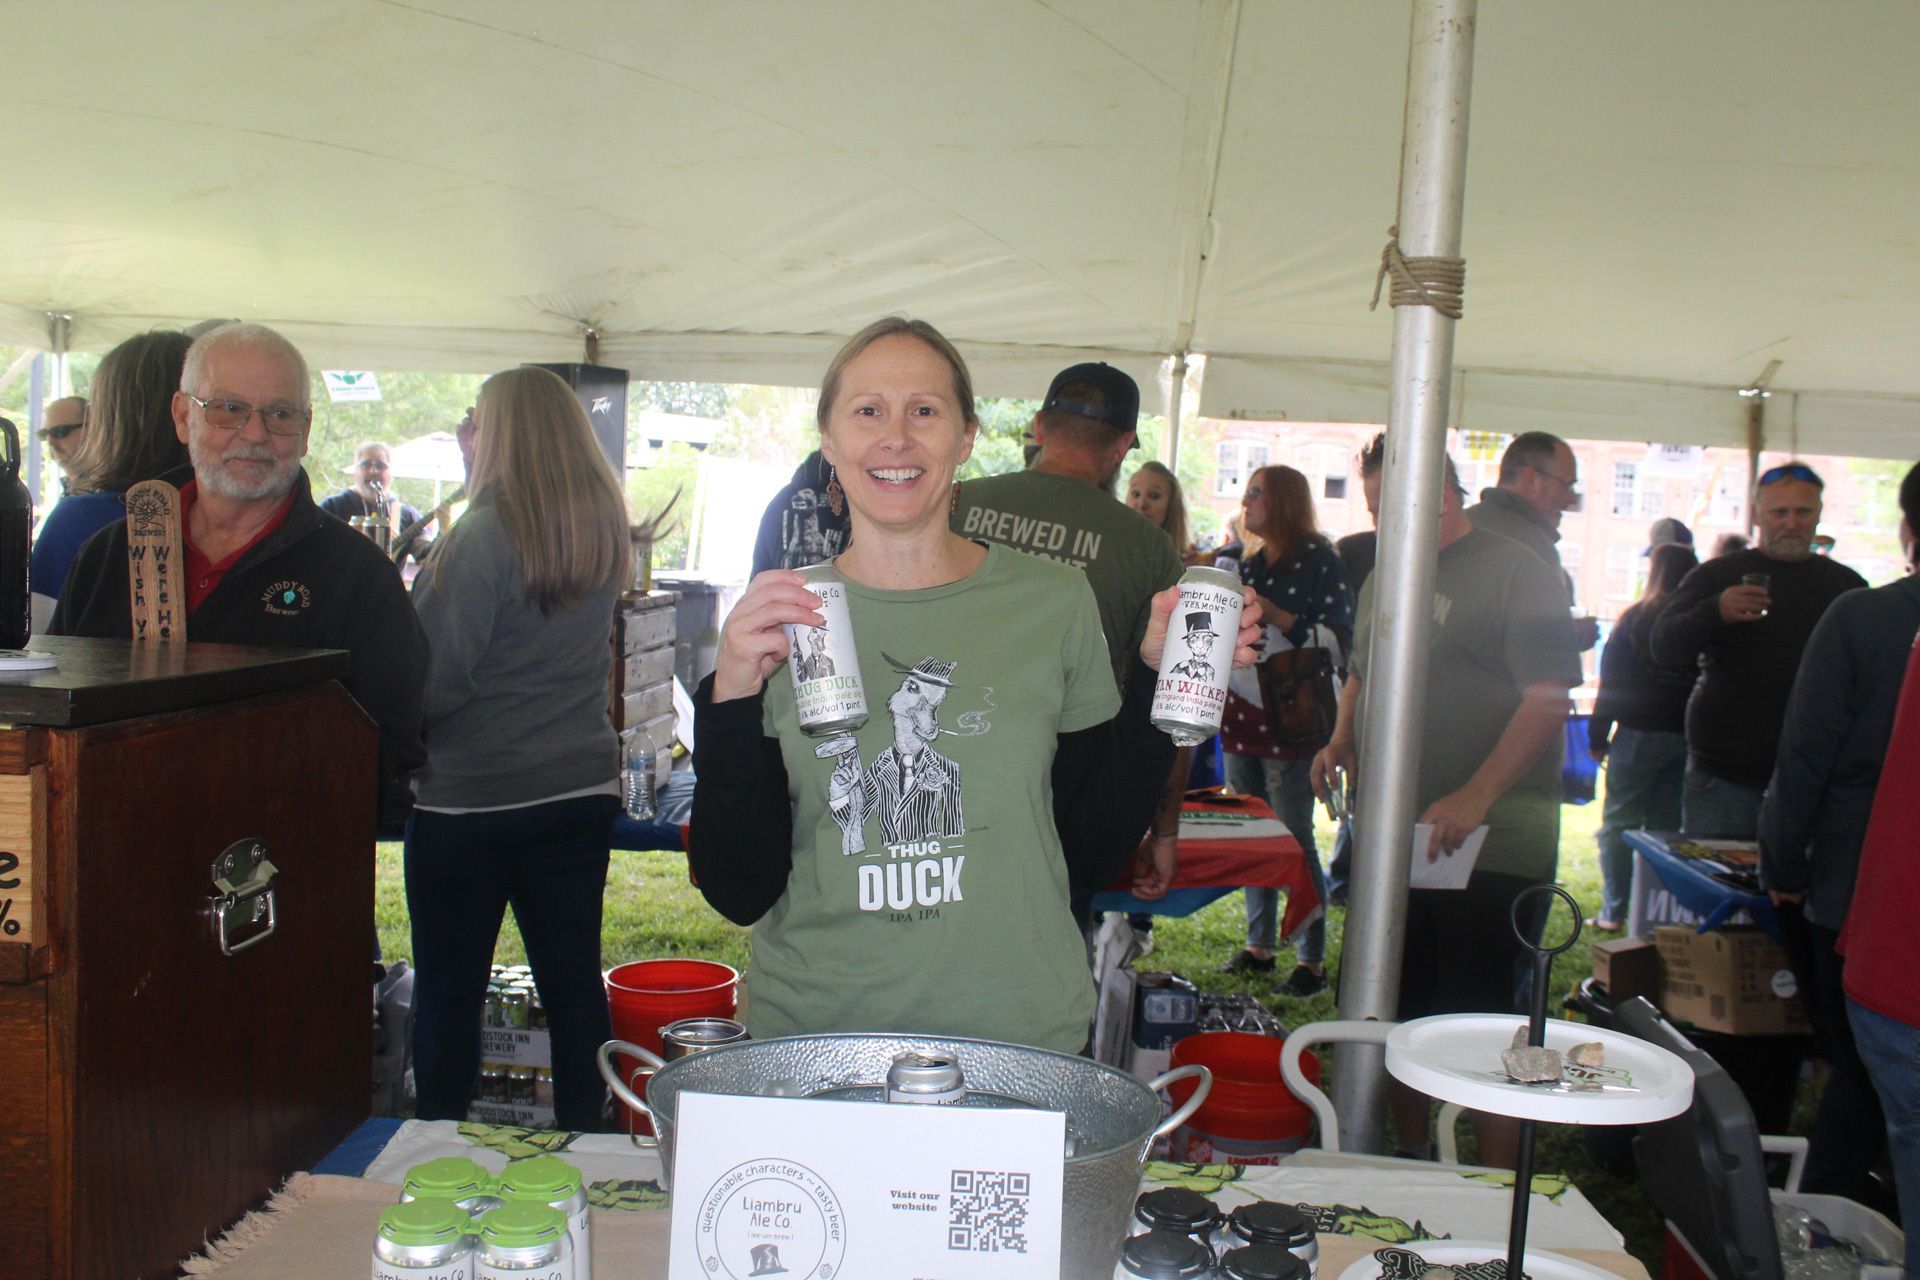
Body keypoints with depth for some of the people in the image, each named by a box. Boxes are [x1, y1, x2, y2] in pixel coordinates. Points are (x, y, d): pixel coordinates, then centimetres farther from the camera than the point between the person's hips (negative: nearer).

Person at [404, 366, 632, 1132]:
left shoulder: (485, 536, -16)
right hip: (581, 788, 6)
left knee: (448, 987, 9)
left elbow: (435, 680, -17)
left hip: (472, 798, -6)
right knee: (573, 979, 12)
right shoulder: (604, 532, 4)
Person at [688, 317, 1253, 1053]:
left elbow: (1093, 853, 1)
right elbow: (740, 890, -6)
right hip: (811, 1036, 0)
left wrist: (1156, 680, -7)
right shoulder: (775, 620, -4)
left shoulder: (1053, 602, -4)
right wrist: (733, 700, -17)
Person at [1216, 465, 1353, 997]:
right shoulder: (1248, 564, 16)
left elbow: (1339, 643, -11)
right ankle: (1259, 946, 21)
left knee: (1295, 841, -5)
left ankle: (1313, 961, 2)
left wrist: (1278, 617, -18)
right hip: (1241, 718, 7)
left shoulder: (1320, 562, -6)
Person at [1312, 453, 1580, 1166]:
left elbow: (1549, 699, -15)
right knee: (1399, 1013, 14)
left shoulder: (1516, 573, -8)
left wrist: (1475, 796, -24)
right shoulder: (1384, 579, 15)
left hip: (1489, 847, -7)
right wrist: (1342, 742, 8)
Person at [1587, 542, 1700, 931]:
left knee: (1618, 824, 5)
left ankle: (1613, 912, 2)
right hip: (1688, 738, 3)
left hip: (1639, 735, -3)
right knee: (1667, 826, 11)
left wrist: (1598, 737, 1)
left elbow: (1611, 683, -4)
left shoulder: (1634, 619, -4)